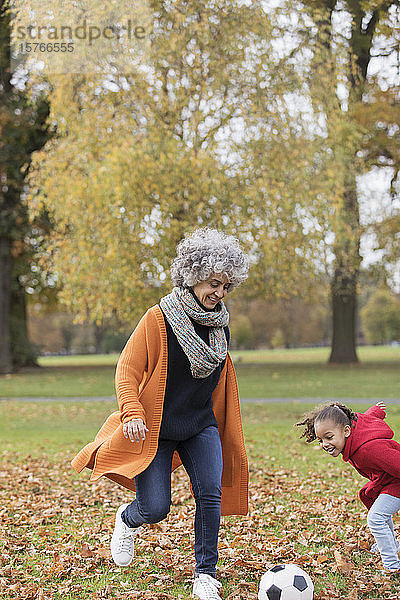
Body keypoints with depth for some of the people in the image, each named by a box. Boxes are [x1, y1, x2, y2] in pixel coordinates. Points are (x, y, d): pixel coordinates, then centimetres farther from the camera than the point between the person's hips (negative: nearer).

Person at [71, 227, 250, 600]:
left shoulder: (220, 324, 6)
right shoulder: (158, 319, -12)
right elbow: (127, 371, -12)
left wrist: (225, 427, 24)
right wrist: (132, 412, -27)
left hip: (201, 426, 4)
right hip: (155, 429, -4)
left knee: (211, 494, -13)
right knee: (155, 508, -7)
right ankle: (128, 519, 30)